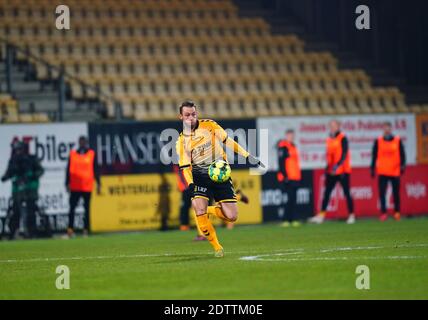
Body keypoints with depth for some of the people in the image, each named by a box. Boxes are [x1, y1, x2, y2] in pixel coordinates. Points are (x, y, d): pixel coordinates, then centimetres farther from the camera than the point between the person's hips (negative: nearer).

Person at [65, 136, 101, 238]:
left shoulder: (91, 154, 6)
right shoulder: (72, 154, 8)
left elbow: (95, 169, 7)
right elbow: (68, 169, 9)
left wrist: (98, 183, 4)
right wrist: (67, 183, 5)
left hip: (87, 186, 0)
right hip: (75, 187, 0)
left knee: (87, 209, 4)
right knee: (72, 208, -6)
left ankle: (86, 230, 8)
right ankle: (70, 230, -8)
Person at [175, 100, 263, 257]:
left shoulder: (209, 125, 3)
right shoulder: (182, 141, 2)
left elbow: (228, 141, 5)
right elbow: (185, 167, -1)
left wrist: (248, 156, 0)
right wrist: (191, 185, -19)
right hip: (200, 176, -1)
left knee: (231, 216, -9)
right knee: (199, 213, -22)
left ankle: (210, 210, 23)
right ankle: (216, 247, -3)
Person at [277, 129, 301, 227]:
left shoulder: (293, 146, 19)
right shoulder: (283, 146, -10)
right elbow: (281, 162, -16)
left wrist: (298, 176, 23)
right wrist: (285, 176, -20)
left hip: (294, 178, 9)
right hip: (287, 178, -9)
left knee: (293, 199, 9)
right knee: (291, 198, -12)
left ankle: (293, 220, 11)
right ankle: (286, 220, -9)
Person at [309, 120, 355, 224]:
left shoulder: (342, 138, -8)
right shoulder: (329, 139, 13)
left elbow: (344, 154, -17)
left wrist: (338, 165, -29)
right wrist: (328, 167, 18)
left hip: (342, 171, -6)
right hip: (331, 172, 7)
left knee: (347, 193, -1)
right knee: (327, 193, 2)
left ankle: (351, 215, 6)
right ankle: (321, 215, 1)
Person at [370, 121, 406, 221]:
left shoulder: (398, 140, 4)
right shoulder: (378, 141, 5)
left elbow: (402, 154, 3)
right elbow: (374, 156, 8)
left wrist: (402, 165, -9)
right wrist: (372, 168, 6)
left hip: (395, 171, 0)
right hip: (382, 172, 0)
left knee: (396, 193, 5)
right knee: (382, 193, -6)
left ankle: (397, 212, 15)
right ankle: (383, 213, -4)